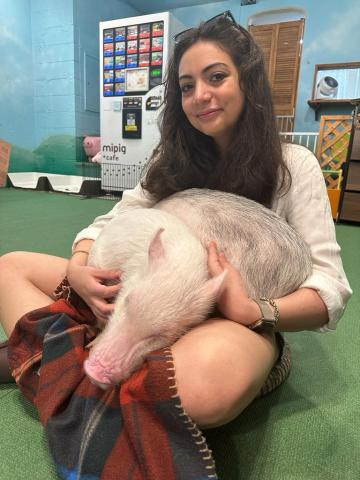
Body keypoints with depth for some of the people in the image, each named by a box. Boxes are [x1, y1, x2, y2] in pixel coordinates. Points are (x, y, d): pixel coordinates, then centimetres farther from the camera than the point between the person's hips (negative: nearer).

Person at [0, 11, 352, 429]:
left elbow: (330, 290, -7)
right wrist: (78, 270, -17)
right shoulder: (173, 162, 11)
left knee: (204, 384, -41)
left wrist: (252, 311, -27)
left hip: (237, 324, -3)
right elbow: (108, 225, 6)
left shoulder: (294, 166, -2)